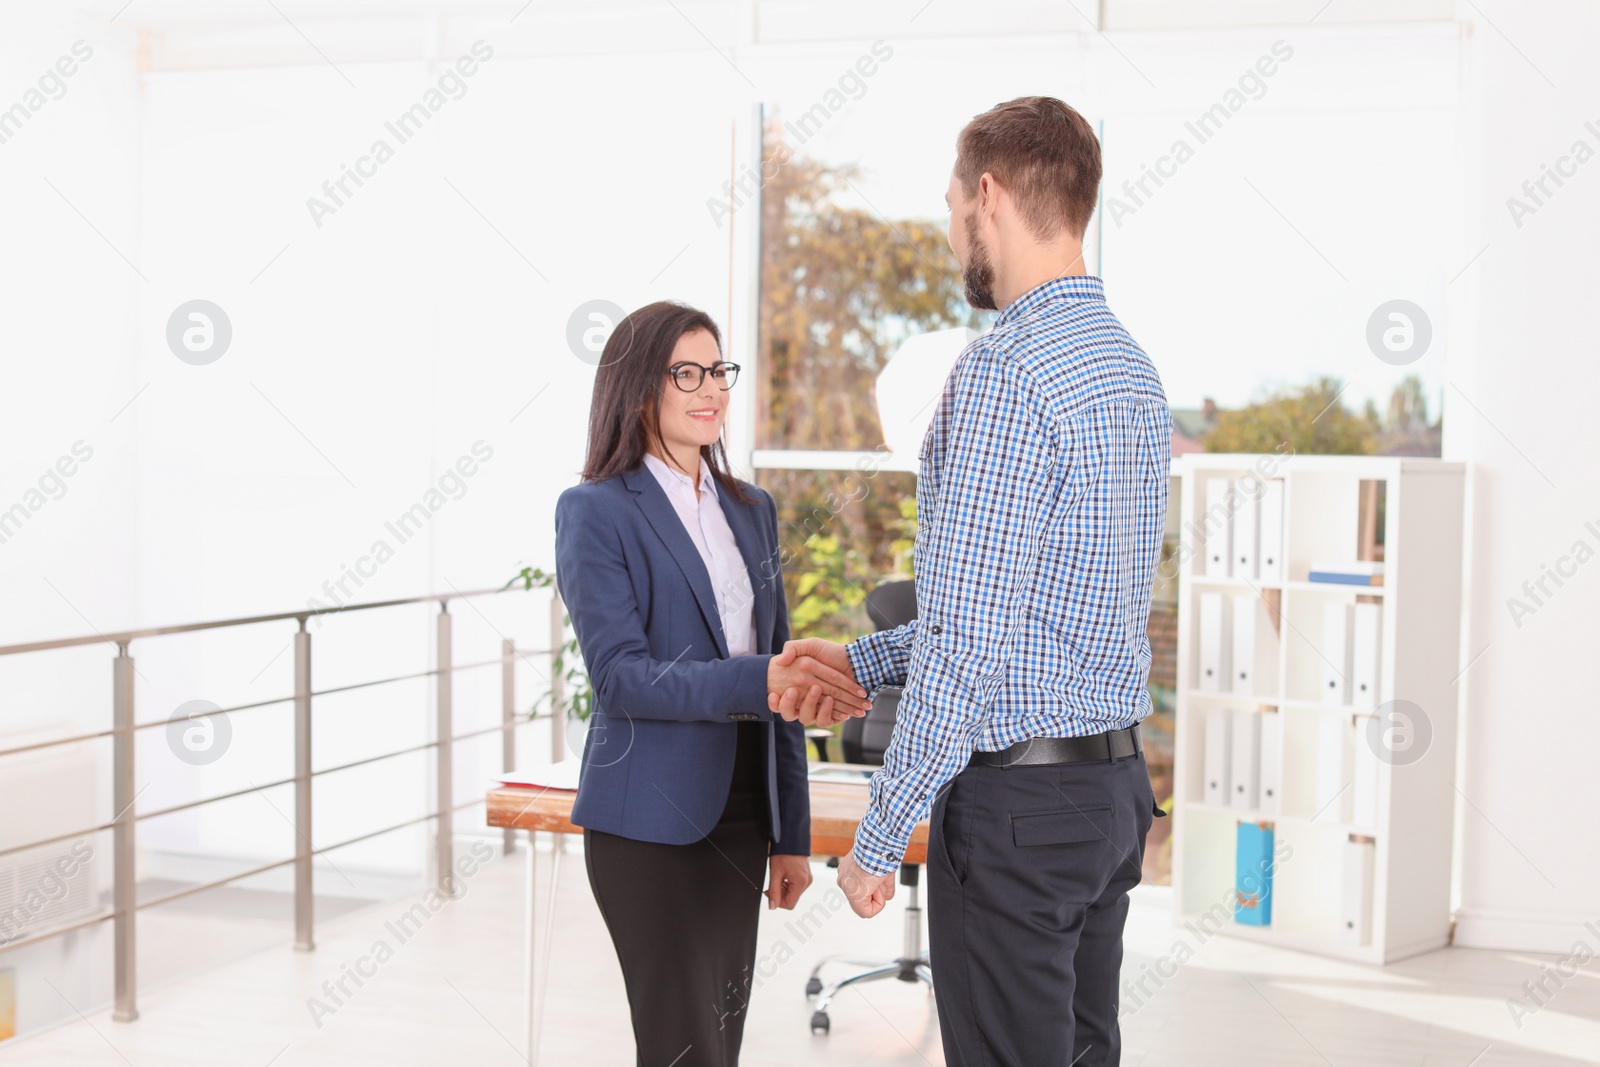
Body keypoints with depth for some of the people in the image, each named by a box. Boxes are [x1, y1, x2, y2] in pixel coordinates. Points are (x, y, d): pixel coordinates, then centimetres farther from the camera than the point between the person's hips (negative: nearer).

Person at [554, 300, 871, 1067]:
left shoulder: (751, 510, 12)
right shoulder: (595, 511, -7)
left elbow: (777, 672, 14)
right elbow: (619, 676, -17)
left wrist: (792, 834, 12)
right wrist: (758, 681, -31)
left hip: (738, 815, 6)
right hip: (651, 822, -6)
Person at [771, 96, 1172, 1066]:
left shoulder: (1006, 372, -19)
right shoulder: (1131, 368, 12)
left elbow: (971, 638, -22)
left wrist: (880, 837, -14)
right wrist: (861, 663, 17)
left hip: (1014, 801, -10)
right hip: (1117, 779, 10)